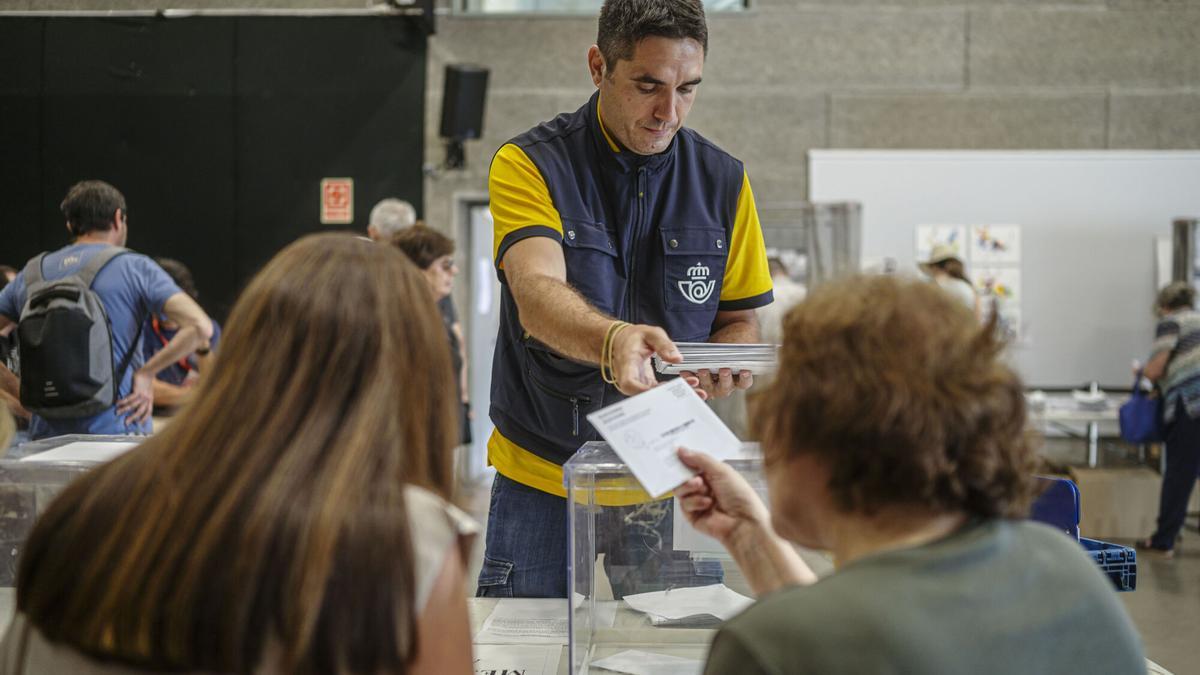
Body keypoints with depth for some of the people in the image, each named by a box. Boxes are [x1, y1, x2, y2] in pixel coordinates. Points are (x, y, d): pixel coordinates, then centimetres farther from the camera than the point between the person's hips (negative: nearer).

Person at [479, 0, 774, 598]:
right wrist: (612, 340, -48)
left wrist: (725, 364, -15)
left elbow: (741, 318, 9)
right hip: (540, 476, -2)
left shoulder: (723, 181, 3)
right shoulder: (528, 165, -10)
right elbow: (536, 296, -27)